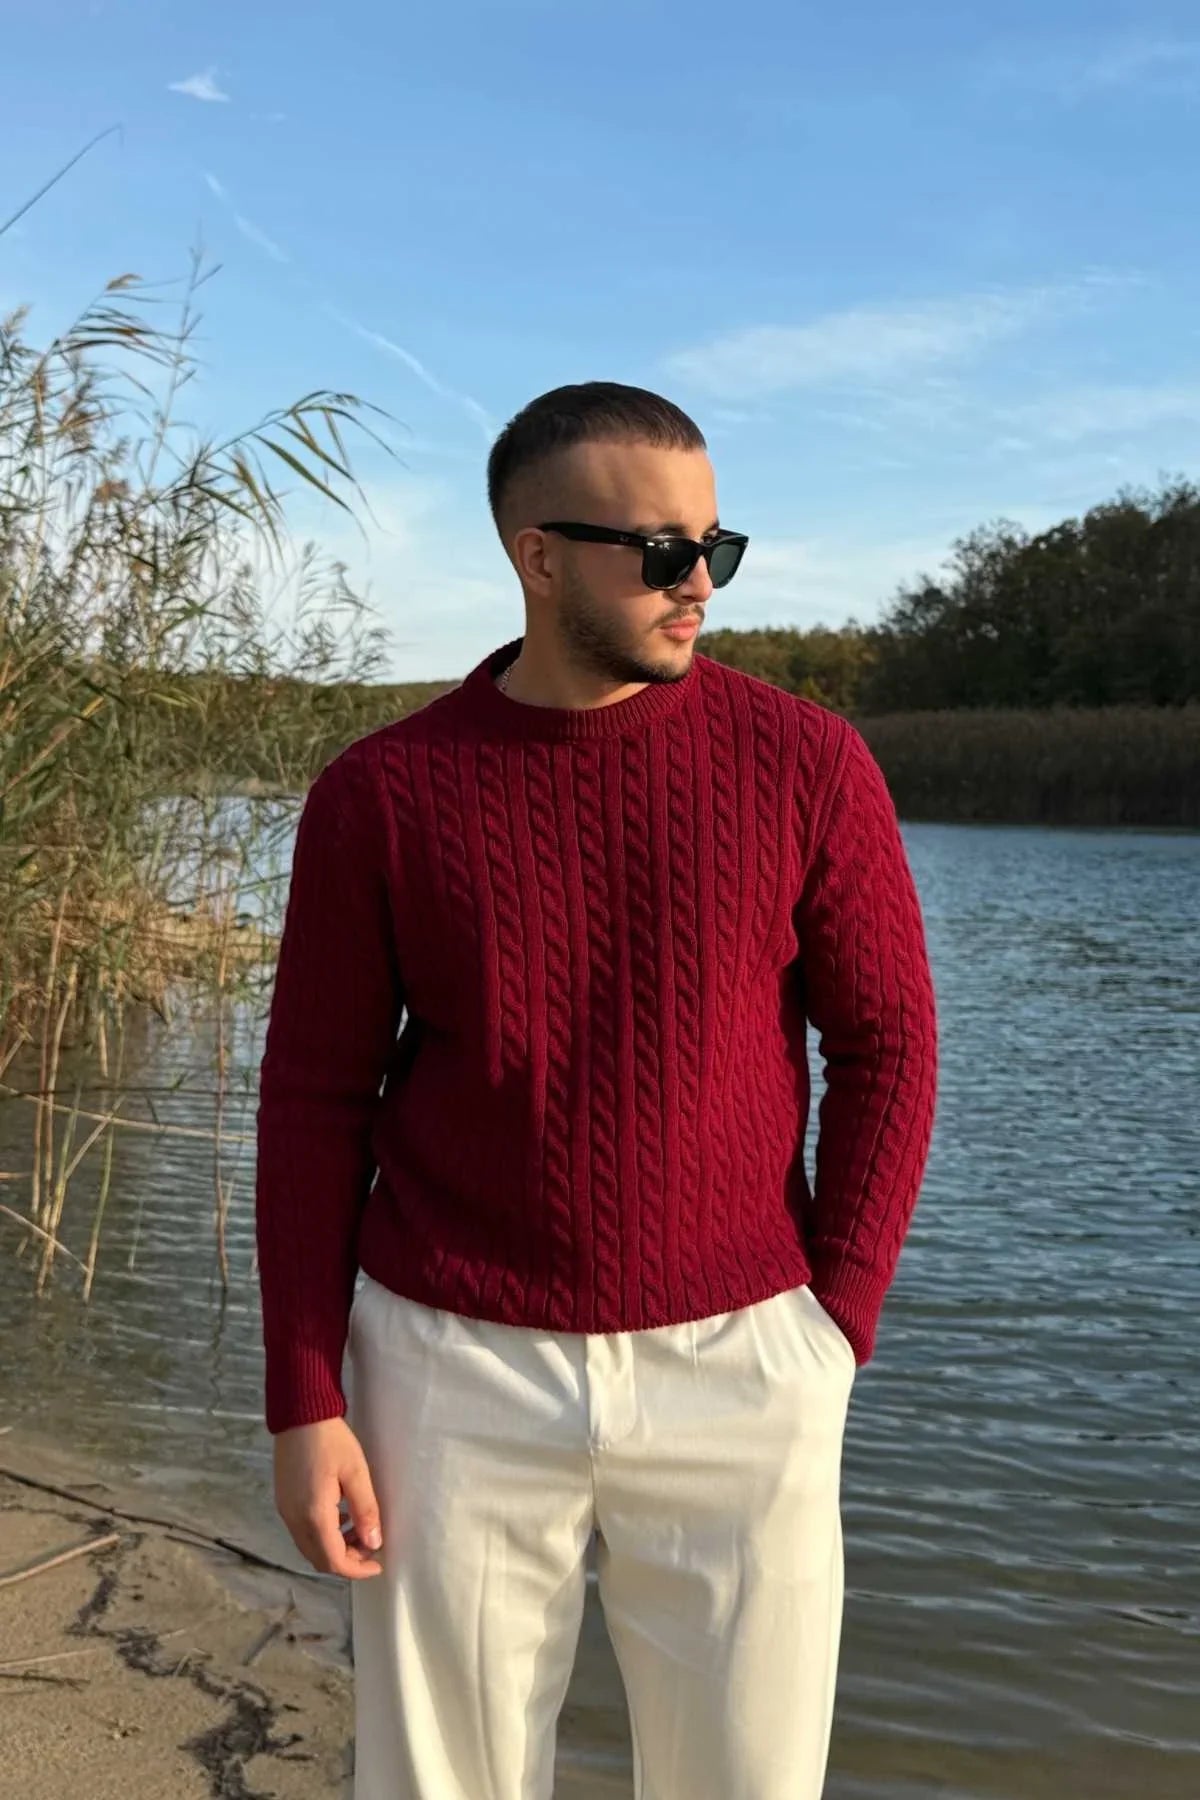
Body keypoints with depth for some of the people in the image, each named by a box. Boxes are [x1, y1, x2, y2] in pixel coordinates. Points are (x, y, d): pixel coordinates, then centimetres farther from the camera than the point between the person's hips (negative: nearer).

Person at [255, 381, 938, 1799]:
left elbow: (886, 1047, 1)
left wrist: (832, 1330, -3)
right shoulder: (381, 794, -4)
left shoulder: (805, 765, -5)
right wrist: (304, 1401, -2)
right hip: (457, 1370, 0)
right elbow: (314, 1100, 0)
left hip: (736, 1371, 0)